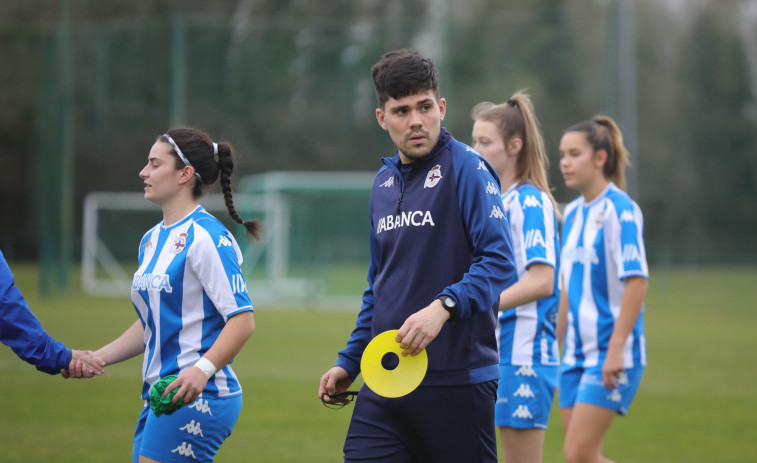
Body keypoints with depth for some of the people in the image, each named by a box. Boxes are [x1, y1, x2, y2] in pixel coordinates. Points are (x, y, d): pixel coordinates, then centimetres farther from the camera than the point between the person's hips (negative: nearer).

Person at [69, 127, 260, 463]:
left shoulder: (207, 237, -12)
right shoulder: (151, 240, 16)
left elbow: (242, 320, -17)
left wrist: (203, 368, -31)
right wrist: (97, 358, 14)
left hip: (198, 397, -9)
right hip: (160, 397, 9)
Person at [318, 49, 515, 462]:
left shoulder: (466, 169, -6)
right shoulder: (383, 183, 16)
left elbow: (499, 261, -16)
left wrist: (443, 307, -30)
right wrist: (349, 363, 22)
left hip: (457, 385, -6)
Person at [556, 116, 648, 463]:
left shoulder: (620, 210, -11)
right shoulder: (572, 213, 13)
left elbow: (637, 281, -17)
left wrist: (616, 348, -22)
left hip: (611, 355, -8)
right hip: (577, 352, 8)